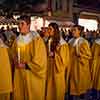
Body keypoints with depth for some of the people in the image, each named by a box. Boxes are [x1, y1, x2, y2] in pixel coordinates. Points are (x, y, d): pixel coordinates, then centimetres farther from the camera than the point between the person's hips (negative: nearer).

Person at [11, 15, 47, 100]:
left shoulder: (37, 40, -12)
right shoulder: (18, 40, 7)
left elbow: (40, 60, -12)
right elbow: (14, 54, 19)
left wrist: (25, 65, -15)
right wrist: (16, 62, -2)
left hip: (32, 75, -5)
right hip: (19, 75, 5)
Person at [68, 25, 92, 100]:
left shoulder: (84, 42, -12)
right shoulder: (70, 42, 6)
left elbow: (89, 56, -10)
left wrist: (80, 55, -22)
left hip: (80, 68, -5)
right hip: (72, 67, 5)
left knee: (81, 86, 6)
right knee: (73, 87, 11)